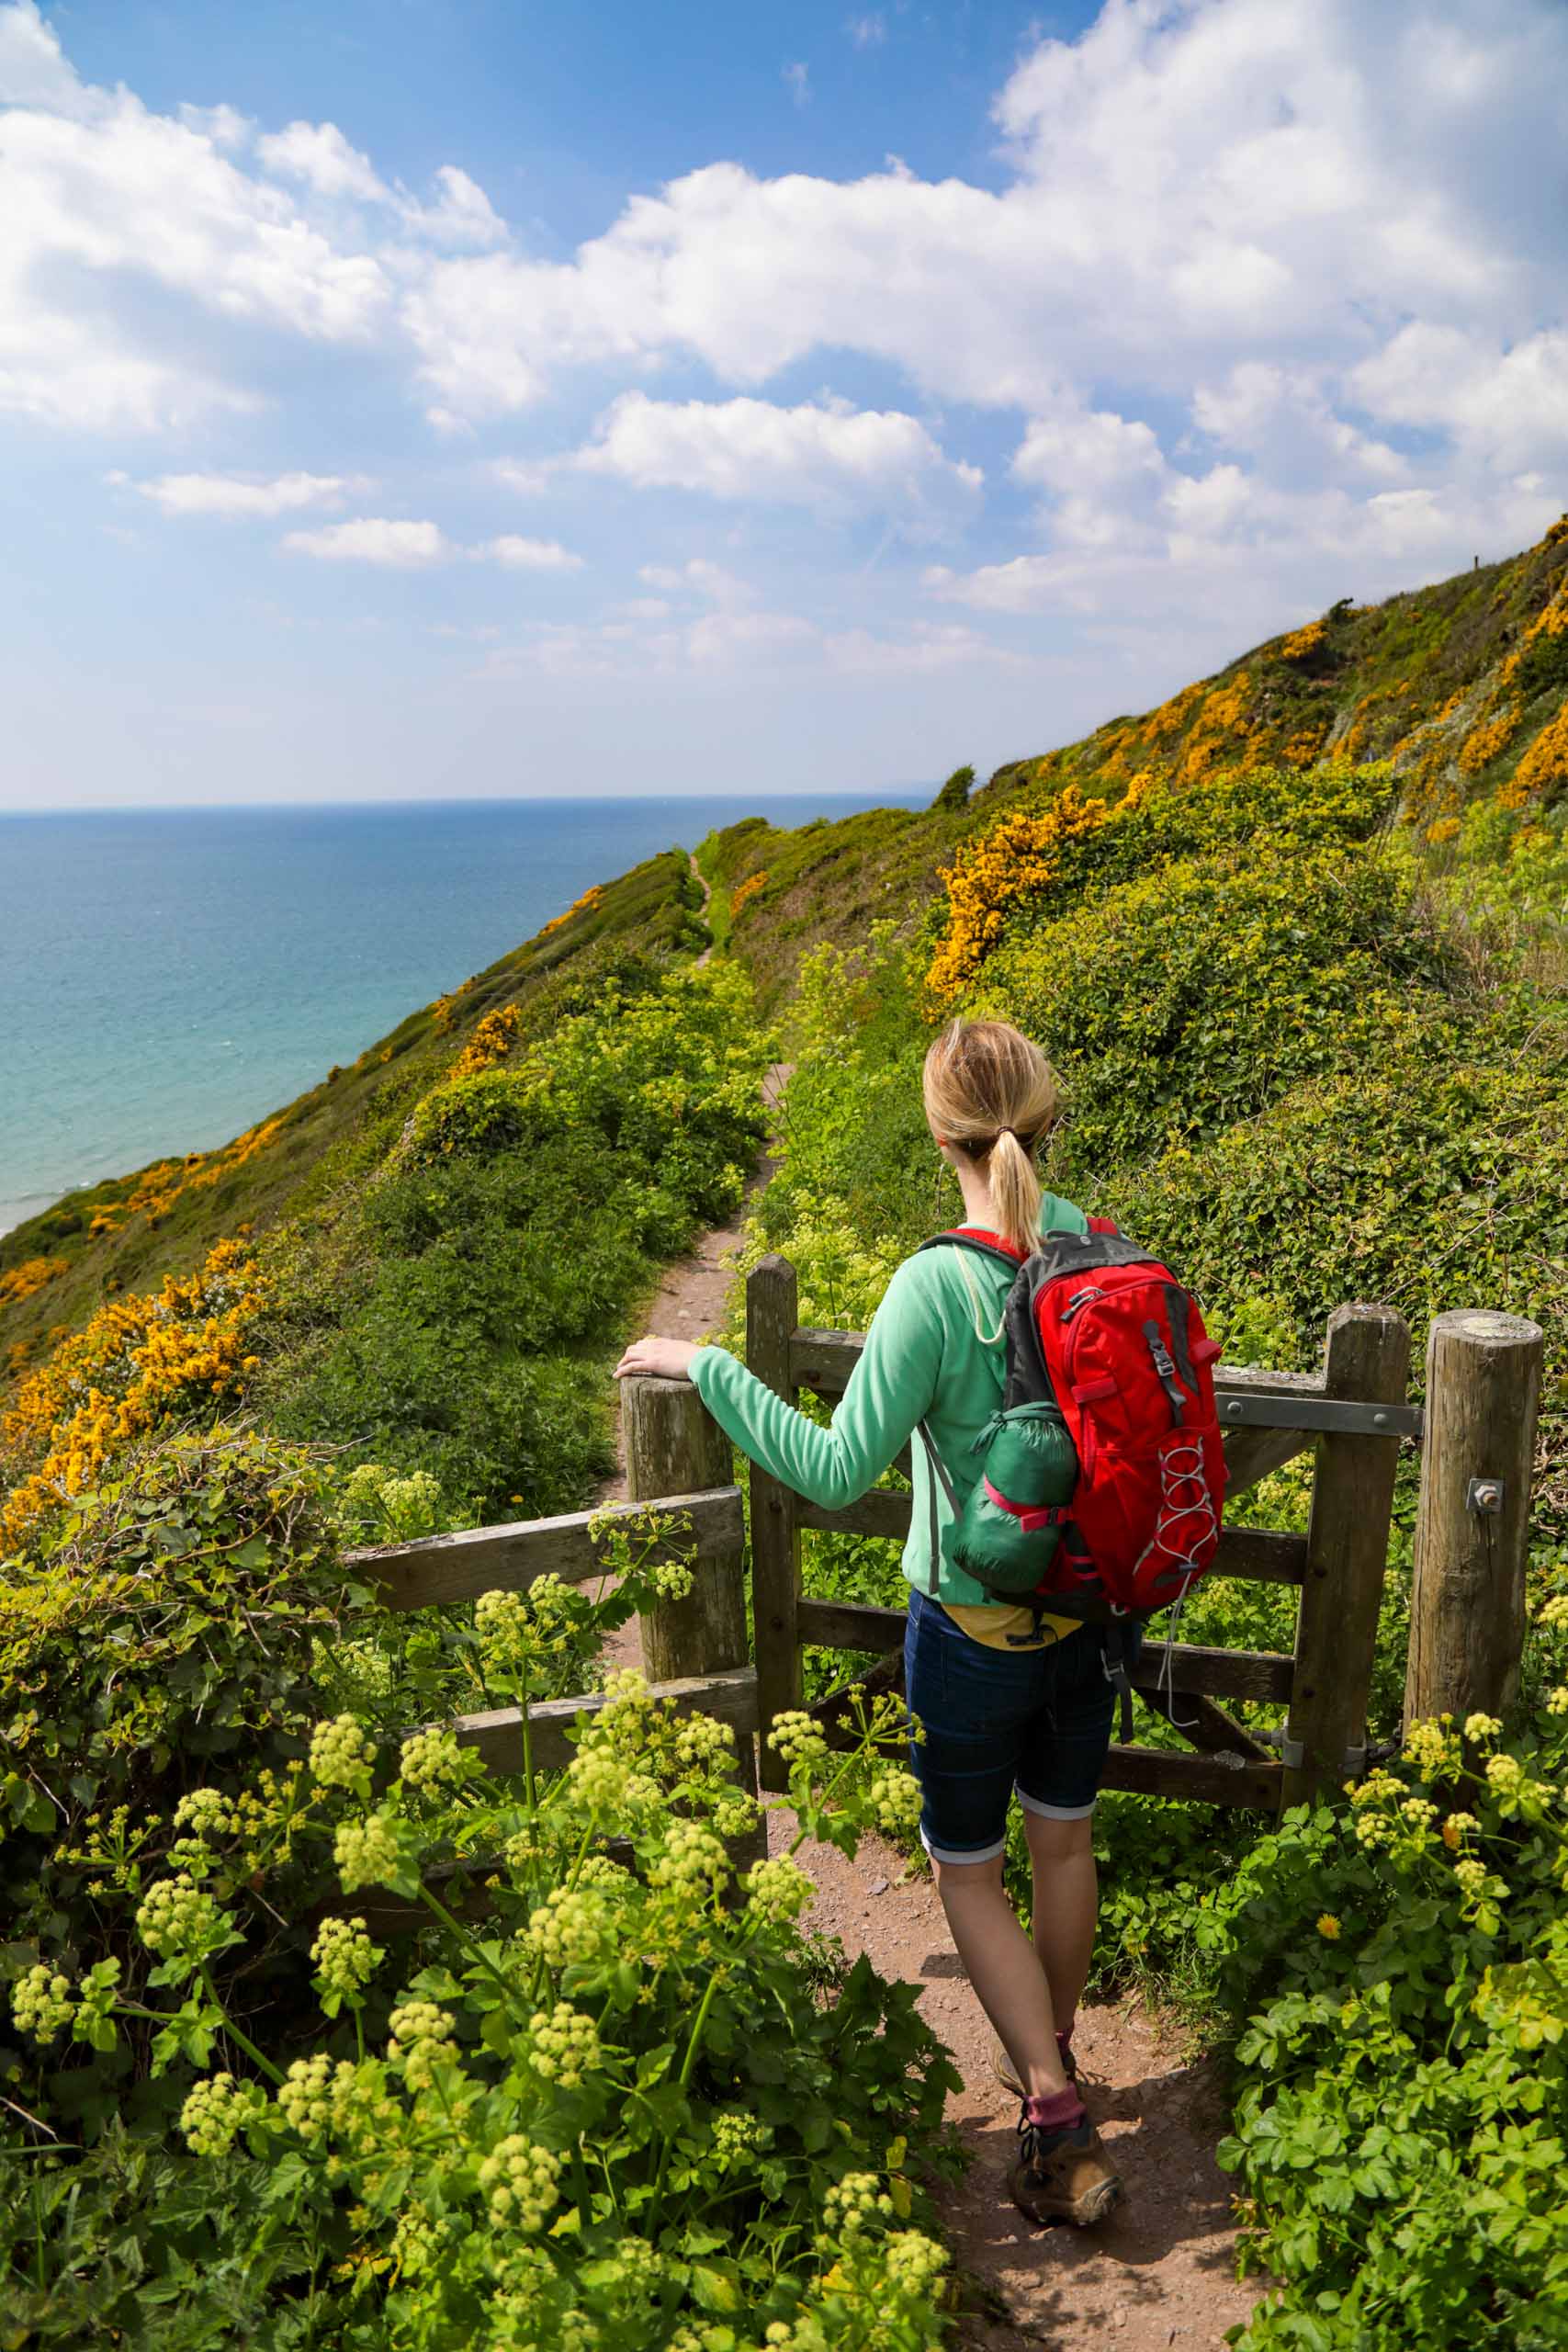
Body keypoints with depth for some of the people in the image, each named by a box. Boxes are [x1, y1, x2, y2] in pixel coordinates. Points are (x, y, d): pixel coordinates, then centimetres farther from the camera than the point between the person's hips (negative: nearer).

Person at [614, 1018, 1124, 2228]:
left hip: (976, 1630, -6)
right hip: (1091, 1611, 6)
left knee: (970, 1873, 18)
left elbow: (838, 1471, -25)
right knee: (1066, 1842, 26)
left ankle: (1059, 2119, 20)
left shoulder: (937, 1285, -28)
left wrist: (703, 1365, -19)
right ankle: (1053, 2057, 48)